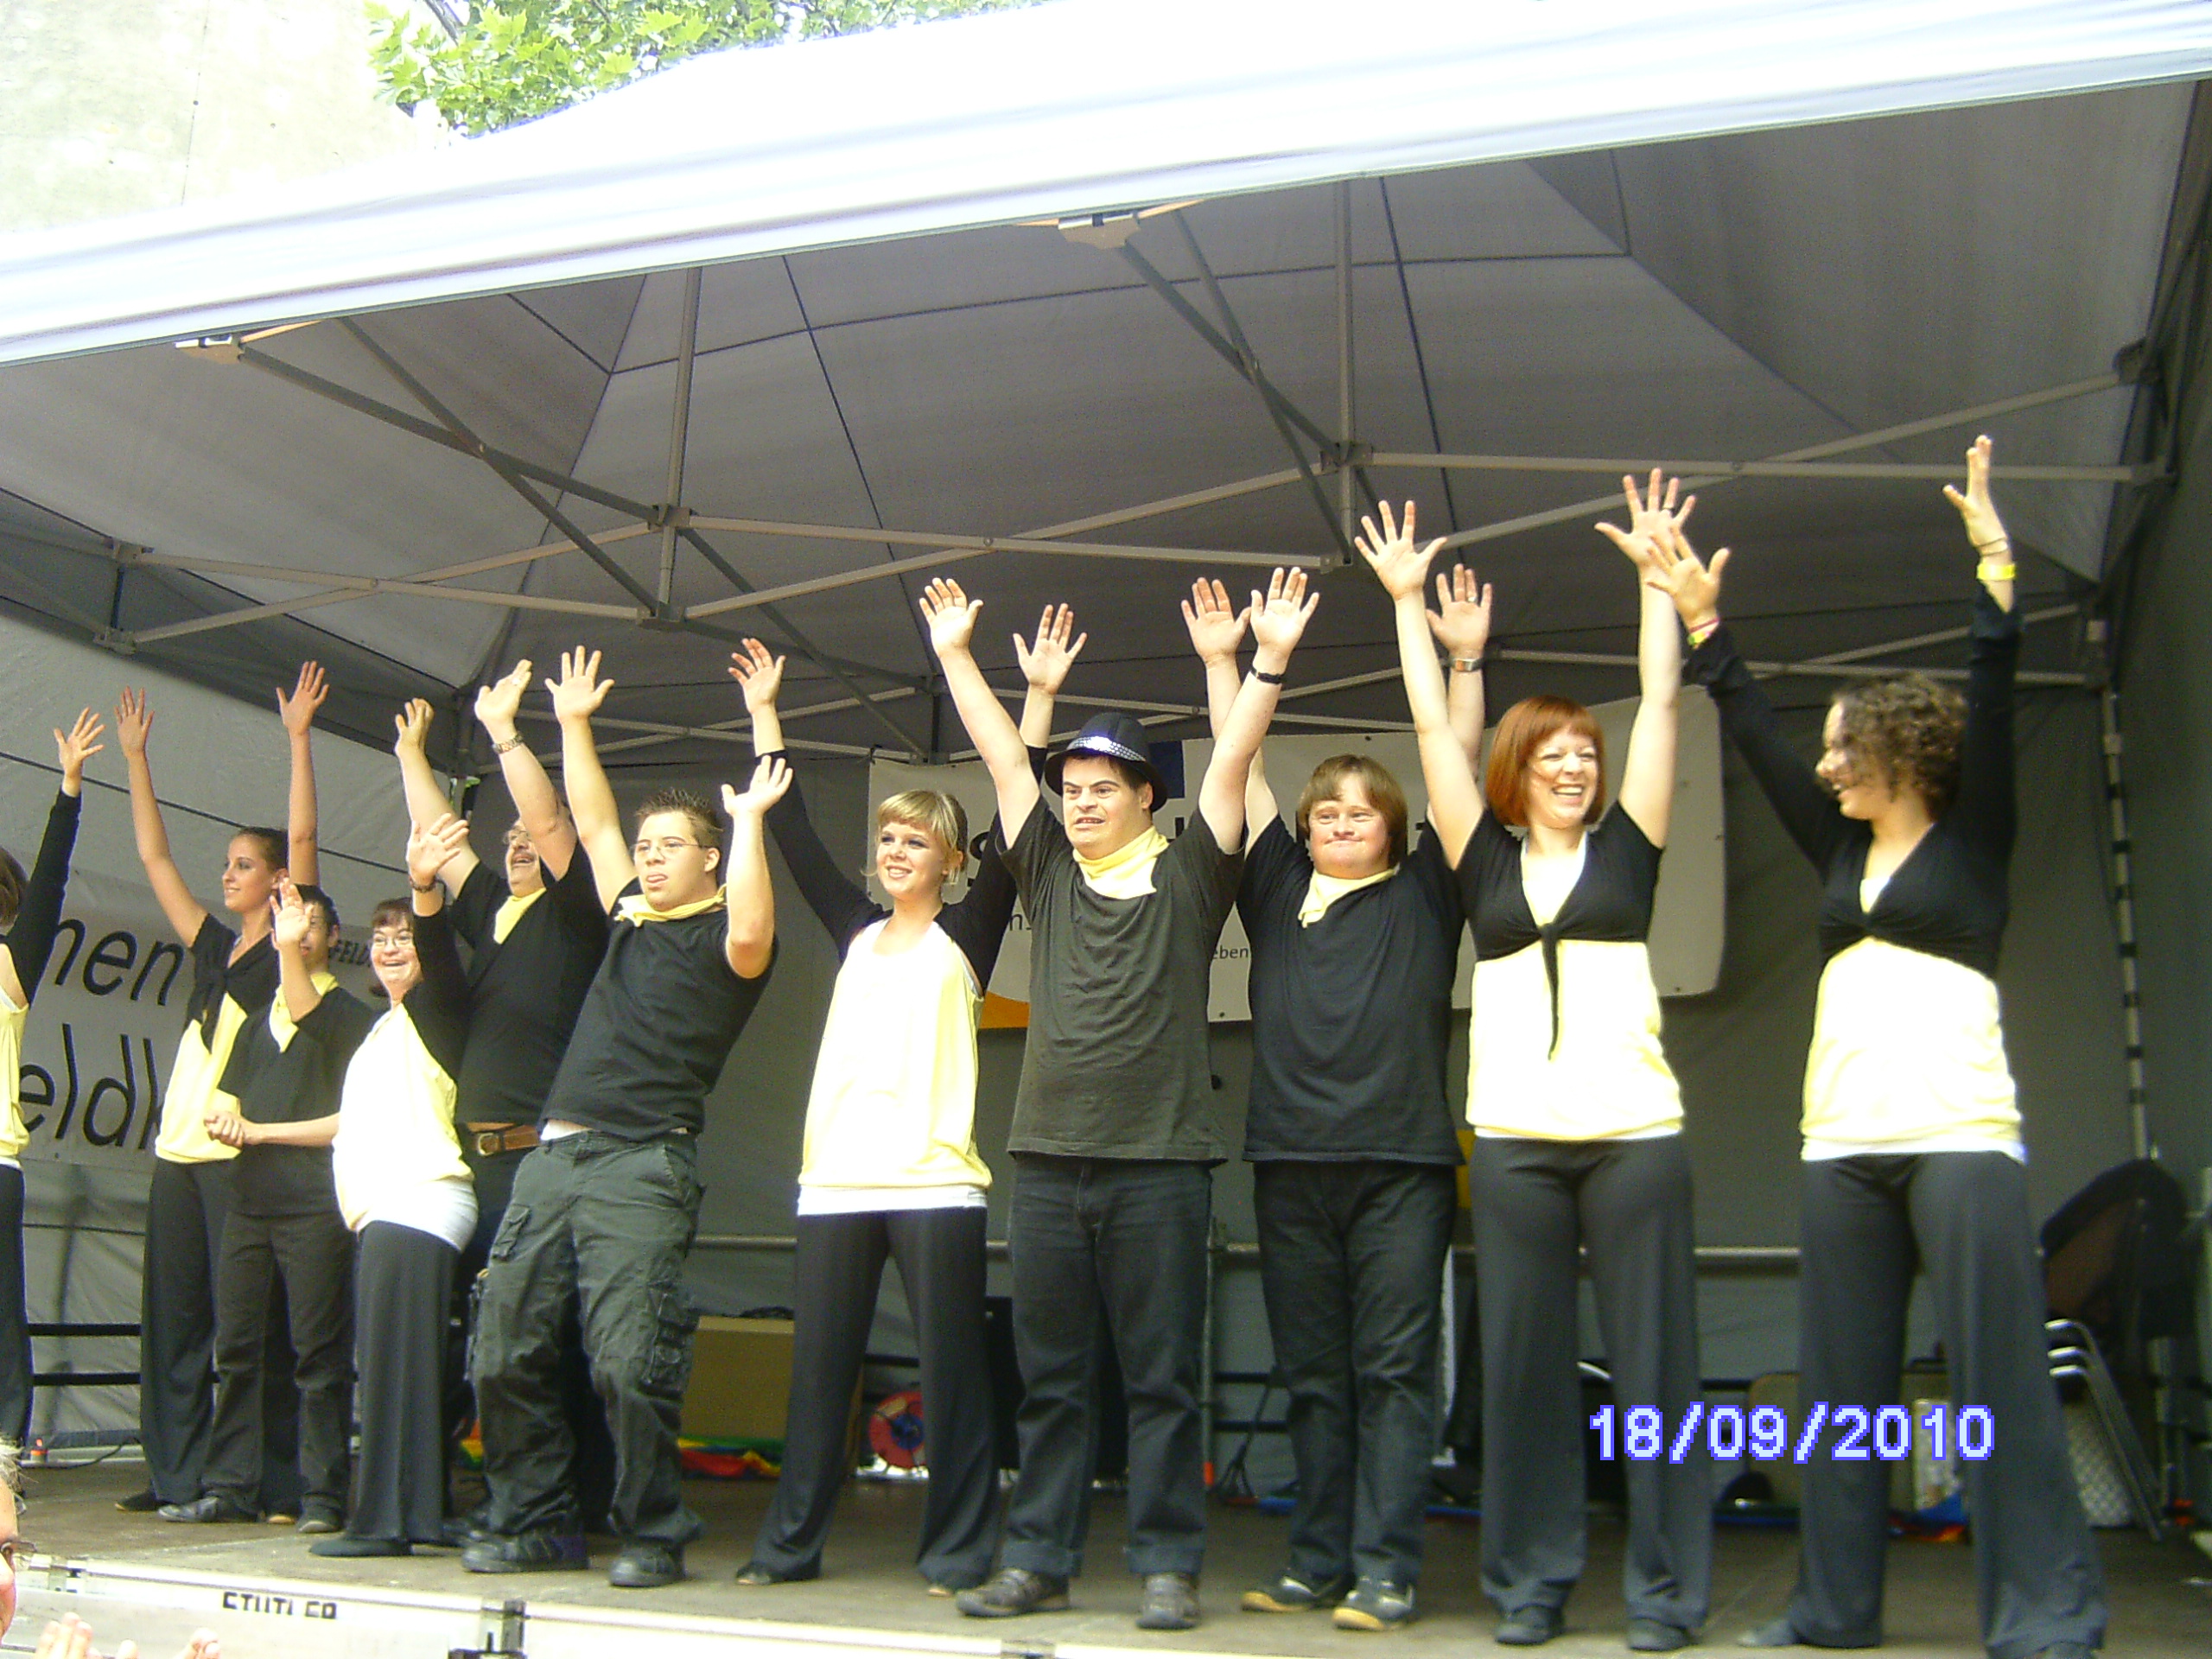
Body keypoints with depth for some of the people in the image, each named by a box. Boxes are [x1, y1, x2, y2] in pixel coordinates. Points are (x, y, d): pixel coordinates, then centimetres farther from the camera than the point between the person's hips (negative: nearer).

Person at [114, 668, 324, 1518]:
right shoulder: (213, 946, 19)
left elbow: (302, 836, -8)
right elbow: (154, 856, 24)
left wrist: (298, 739, -12)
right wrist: (135, 759, 24)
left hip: (241, 1151, -7)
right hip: (180, 1150, 7)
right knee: (171, 1316, 7)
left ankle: (271, 1482, -2)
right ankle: (178, 1474, 15)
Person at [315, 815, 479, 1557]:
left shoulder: (434, 1009, -2)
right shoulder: (379, 1027, 25)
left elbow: (440, 957, -24)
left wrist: (426, 890, -43)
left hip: (420, 1208, -10)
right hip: (381, 1212, 10)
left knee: (393, 1364, -12)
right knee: (387, 1365, 8)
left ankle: (386, 1520, -11)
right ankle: (421, 1514, 12)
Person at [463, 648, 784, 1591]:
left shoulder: (722, 936, 1)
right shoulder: (630, 915, 22)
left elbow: (752, 934, -24)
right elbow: (590, 822, 29)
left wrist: (749, 821, -19)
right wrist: (573, 723, 26)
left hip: (643, 1166, -8)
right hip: (555, 1153, 8)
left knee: (628, 1361, -12)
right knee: (505, 1352, 6)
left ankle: (654, 1537, 2)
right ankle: (534, 1524, 18)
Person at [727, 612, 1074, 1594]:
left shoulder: (966, 933, 5)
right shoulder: (857, 932, 16)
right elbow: (794, 834, 17)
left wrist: (1039, 697, -9)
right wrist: (764, 716, 18)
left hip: (934, 1180, -4)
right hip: (836, 1179, 4)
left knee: (951, 1368, 0)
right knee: (818, 1366, 8)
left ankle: (956, 1552, 8)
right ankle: (789, 1543, 18)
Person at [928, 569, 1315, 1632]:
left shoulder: (1188, 876, 5)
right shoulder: (1049, 876, 13)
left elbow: (1231, 761, -3)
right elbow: (1003, 758, 13)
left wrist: (1268, 660, -11)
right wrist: (955, 656, 15)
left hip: (1159, 1161, -4)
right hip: (1047, 1157, 4)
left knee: (1162, 1378, 2)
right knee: (1049, 1377, 9)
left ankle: (1167, 1566, 10)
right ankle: (1037, 1560, 18)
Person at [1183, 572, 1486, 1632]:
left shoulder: (1420, 896, 9)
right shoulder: (1277, 890, 15)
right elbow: (1243, 771, 16)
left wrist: (1465, 658, 0)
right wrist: (1221, 663, 16)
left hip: (1401, 1163, -3)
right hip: (1291, 1161, 3)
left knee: (1393, 1372, -2)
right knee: (1312, 1376, 9)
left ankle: (1386, 1572, 1)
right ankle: (1319, 1563, 17)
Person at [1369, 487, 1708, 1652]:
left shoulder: (1625, 848, 10)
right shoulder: (1487, 859, 12)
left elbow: (1660, 702, 10)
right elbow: (1432, 726, 13)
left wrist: (1654, 573, 13)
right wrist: (1406, 600, 16)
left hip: (1632, 1131, -1)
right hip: (1512, 1139, 1)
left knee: (1651, 1359, 2)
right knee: (1523, 1363, 5)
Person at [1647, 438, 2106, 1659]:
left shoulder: (1972, 840, 5)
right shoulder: (1842, 852, 18)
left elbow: (1992, 698, -6)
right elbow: (1755, 736, 19)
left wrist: (1992, 561, -11)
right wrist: (1702, 624, 18)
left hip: (1959, 1135, -6)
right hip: (1842, 1146, 6)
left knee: (1997, 1376, -7)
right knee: (1841, 1387, 6)